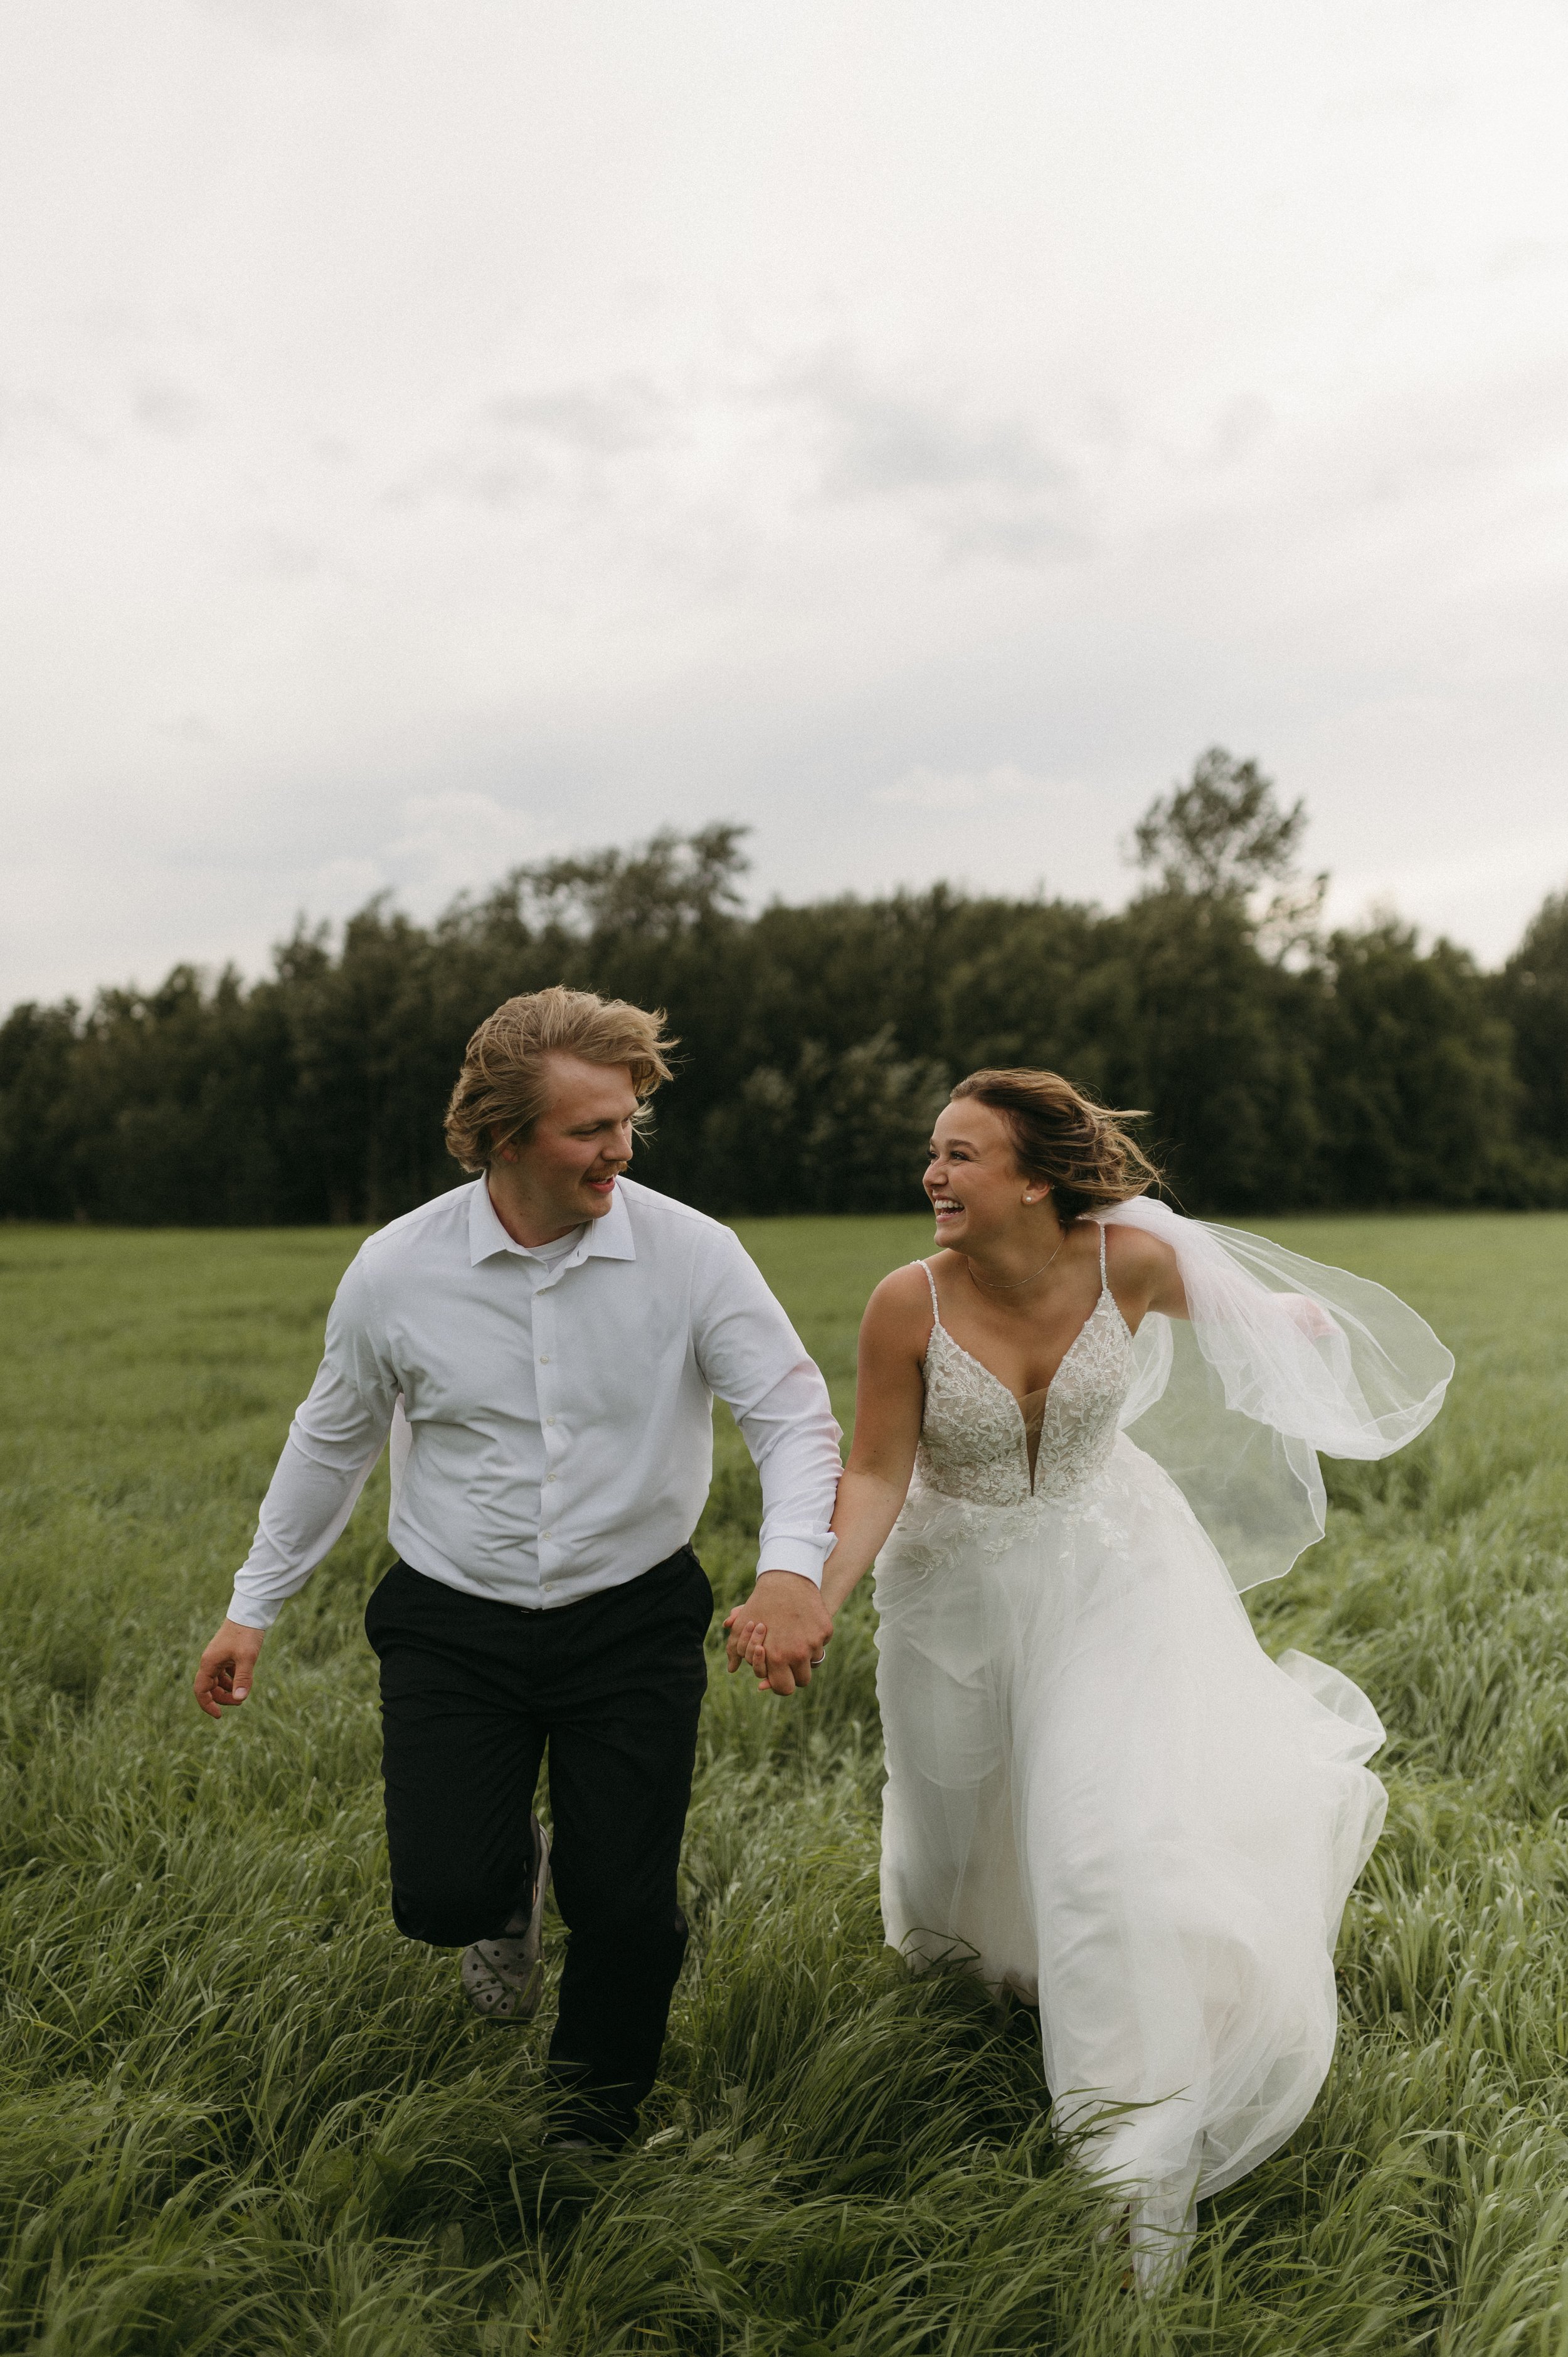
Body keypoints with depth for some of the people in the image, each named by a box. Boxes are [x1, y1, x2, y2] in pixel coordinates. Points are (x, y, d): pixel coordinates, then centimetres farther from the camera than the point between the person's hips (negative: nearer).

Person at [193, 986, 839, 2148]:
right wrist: (254, 1606, 13)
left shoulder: (693, 1255, -13)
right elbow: (332, 1441, 7)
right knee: (442, 1897, -8)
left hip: (634, 1622, -1)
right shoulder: (396, 1270, -8)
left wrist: (792, 1564, -32)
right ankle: (512, 1885, 34)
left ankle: (597, 2111, 34)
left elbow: (795, 1415, -12)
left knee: (625, 1904, -1)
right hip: (452, 1625, 1)